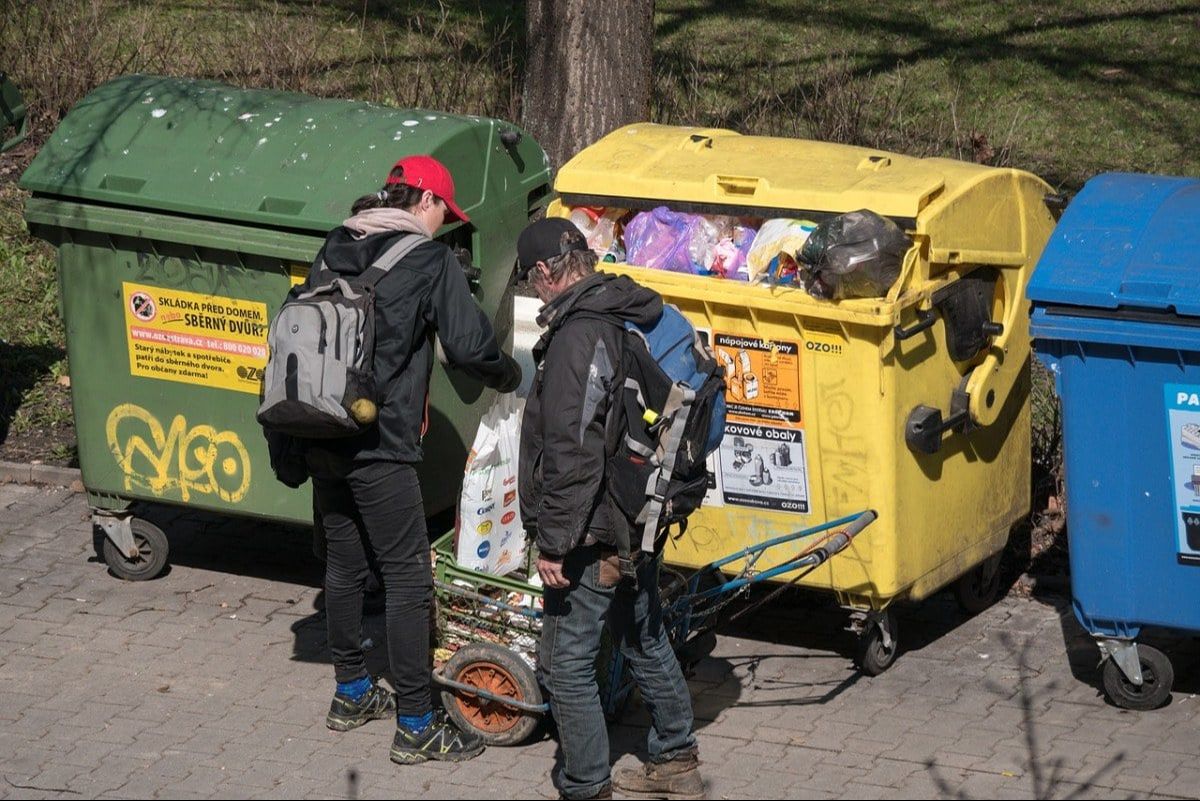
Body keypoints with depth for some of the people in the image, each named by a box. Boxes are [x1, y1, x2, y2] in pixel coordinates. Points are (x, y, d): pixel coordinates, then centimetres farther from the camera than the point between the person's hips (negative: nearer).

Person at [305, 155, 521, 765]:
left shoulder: (335, 250, 11)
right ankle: (415, 726, 2)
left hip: (325, 440, 7)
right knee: (408, 578, -1)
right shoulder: (429, 260, -9)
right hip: (381, 447, -7)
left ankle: (351, 695, 31)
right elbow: (468, 346, -11)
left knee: (344, 566, 19)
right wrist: (509, 376, 9)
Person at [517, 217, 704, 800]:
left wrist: (553, 542, -20)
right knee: (645, 639, 23)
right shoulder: (635, 318, 7)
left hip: (594, 533, -10)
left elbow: (570, 452, -26)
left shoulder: (578, 337, -23)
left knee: (565, 664, 0)